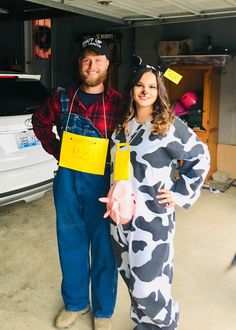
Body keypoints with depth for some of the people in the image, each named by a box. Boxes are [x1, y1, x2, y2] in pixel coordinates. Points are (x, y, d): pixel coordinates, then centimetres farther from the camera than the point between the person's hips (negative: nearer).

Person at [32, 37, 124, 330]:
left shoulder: (117, 102, -7)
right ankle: (75, 302, 37)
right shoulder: (63, 97, 3)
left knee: (103, 246, 9)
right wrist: (55, 150, 9)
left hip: (101, 180, -3)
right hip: (67, 178, 3)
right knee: (70, 242, 15)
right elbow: (40, 122, 18)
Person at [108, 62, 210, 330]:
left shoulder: (170, 125, -8)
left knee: (146, 285, -2)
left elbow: (200, 158, -3)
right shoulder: (123, 125, 9)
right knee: (130, 277, 16)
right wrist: (112, 197, 14)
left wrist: (180, 194, -5)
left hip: (153, 217, -5)